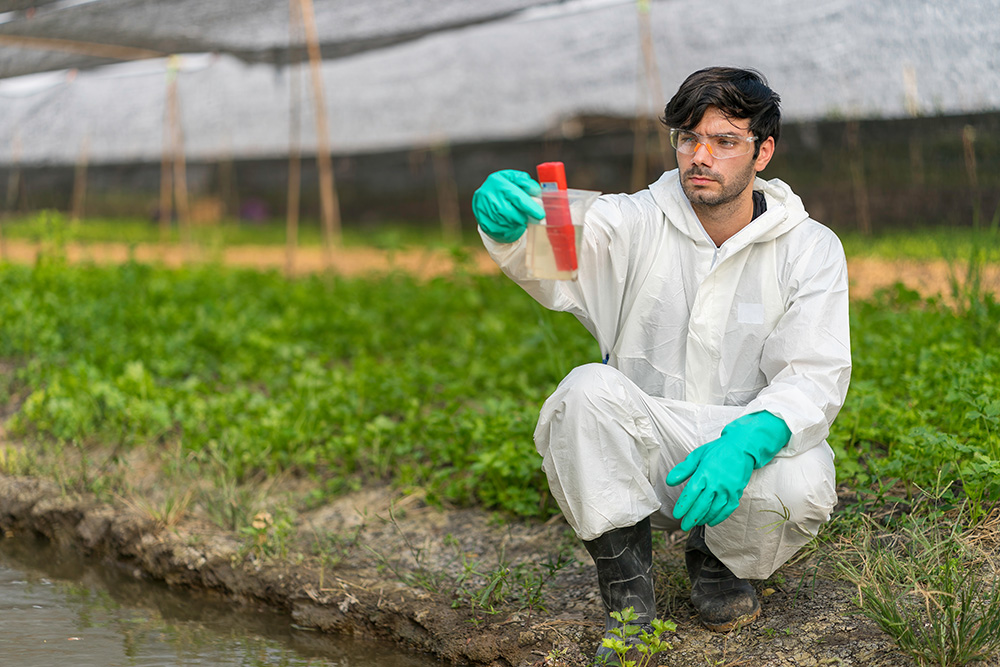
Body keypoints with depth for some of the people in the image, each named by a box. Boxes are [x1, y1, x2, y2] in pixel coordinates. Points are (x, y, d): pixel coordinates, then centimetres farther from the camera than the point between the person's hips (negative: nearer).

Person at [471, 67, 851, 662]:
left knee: (802, 487, -33)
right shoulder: (636, 224, -2)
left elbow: (815, 378, -12)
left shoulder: (810, 249, -3)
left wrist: (746, 443, -33)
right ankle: (627, 586, -13)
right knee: (589, 388, -30)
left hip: (750, 453, 0)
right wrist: (507, 220, -49)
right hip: (641, 455, 0)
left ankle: (717, 559, 4)